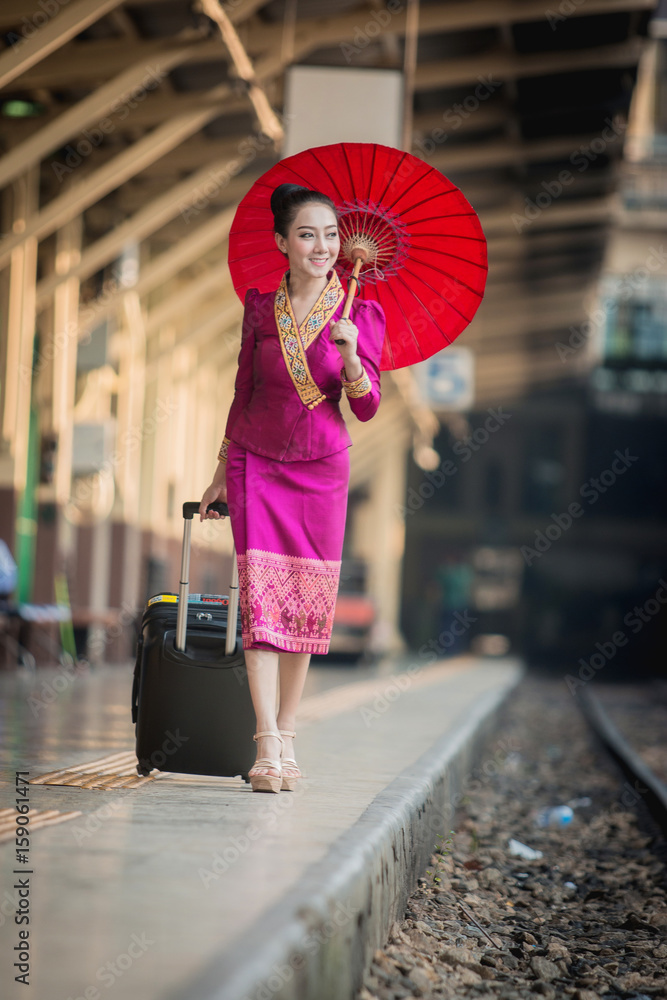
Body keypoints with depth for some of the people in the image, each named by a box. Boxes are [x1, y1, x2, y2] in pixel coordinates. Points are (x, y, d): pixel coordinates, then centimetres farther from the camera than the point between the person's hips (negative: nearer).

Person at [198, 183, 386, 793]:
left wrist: (349, 355, -22)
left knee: (306, 602, 2)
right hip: (256, 462, 0)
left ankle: (287, 738, 13)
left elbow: (367, 408, -4)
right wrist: (223, 473, 14)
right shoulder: (260, 308, 2)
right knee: (261, 595, -9)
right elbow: (243, 393, 11)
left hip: (322, 468, 0)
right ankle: (268, 748, -11)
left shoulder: (362, 315, -1)